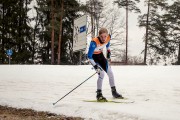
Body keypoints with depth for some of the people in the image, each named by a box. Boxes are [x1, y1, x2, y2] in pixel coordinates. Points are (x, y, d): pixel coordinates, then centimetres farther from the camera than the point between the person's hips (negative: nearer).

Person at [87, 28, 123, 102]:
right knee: (101, 73, -20)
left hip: (100, 55, 6)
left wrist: (108, 52, 10)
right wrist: (95, 66, -37)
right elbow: (89, 57, -32)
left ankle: (114, 92, 22)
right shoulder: (94, 42, -38)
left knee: (110, 72, 6)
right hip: (93, 56, -6)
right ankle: (99, 94, -10)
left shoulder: (108, 38, -22)